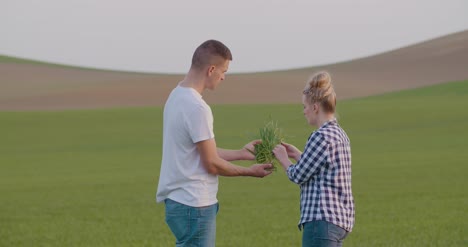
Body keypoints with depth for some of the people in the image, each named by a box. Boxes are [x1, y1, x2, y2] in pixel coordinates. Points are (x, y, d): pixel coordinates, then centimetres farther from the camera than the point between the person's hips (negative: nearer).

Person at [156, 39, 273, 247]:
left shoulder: (176, 96, 11)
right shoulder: (196, 108, -20)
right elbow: (212, 164, -15)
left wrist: (241, 153, 21)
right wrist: (250, 171, -1)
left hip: (178, 199, 10)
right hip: (194, 205, -10)